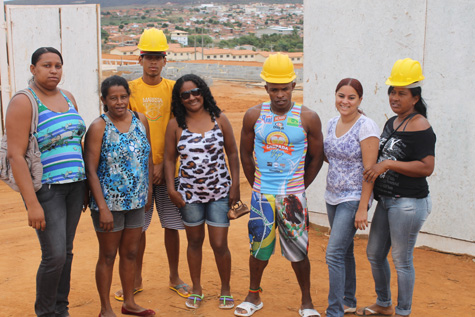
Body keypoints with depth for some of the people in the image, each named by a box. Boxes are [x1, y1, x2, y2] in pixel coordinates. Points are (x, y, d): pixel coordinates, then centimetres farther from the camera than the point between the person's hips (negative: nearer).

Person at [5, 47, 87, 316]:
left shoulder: (68, 97, 10)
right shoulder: (23, 102, -10)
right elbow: (16, 155, -15)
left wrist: (86, 187, 14)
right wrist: (32, 204, -20)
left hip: (74, 185, 6)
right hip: (46, 189, -6)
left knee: (66, 252, 12)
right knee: (55, 256, -8)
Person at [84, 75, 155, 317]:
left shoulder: (141, 120, 3)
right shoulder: (99, 127, -12)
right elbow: (91, 170, -14)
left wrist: (148, 190, 10)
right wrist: (102, 208, -18)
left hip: (136, 202, 5)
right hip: (109, 203, -5)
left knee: (130, 253, 16)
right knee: (108, 256, 8)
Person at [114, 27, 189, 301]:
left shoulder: (173, 89, 3)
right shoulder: (131, 89, 3)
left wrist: (162, 165, -11)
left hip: (167, 168, 0)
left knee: (172, 225, 6)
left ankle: (174, 278, 22)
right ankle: (136, 281, 20)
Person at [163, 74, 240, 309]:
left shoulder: (219, 120, -1)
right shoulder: (175, 125, -1)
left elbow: (232, 153, 3)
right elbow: (169, 158, 4)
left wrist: (235, 185, -2)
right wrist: (171, 188, -4)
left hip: (219, 192, -1)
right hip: (189, 193, 1)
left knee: (219, 244, 1)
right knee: (194, 241, 14)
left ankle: (225, 289, 22)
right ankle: (196, 289, 31)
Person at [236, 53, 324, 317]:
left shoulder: (308, 118, -5)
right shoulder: (254, 116, 0)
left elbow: (316, 158, 5)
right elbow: (246, 154, 11)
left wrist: (300, 188, 6)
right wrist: (257, 186, 10)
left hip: (293, 195, -1)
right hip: (262, 194, 2)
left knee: (298, 250, 5)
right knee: (259, 247, 11)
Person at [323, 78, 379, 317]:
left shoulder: (366, 127, -15)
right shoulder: (332, 123, 7)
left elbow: (369, 170, -18)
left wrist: (362, 208, -20)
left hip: (353, 199, -7)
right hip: (332, 196, 8)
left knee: (334, 253, -11)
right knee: (344, 250, 18)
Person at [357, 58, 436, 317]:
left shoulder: (420, 126, -17)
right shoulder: (392, 122, 11)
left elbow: (426, 168, -24)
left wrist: (388, 164, -24)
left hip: (408, 203, -9)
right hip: (386, 200, 9)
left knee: (401, 260, 3)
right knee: (374, 254, 17)